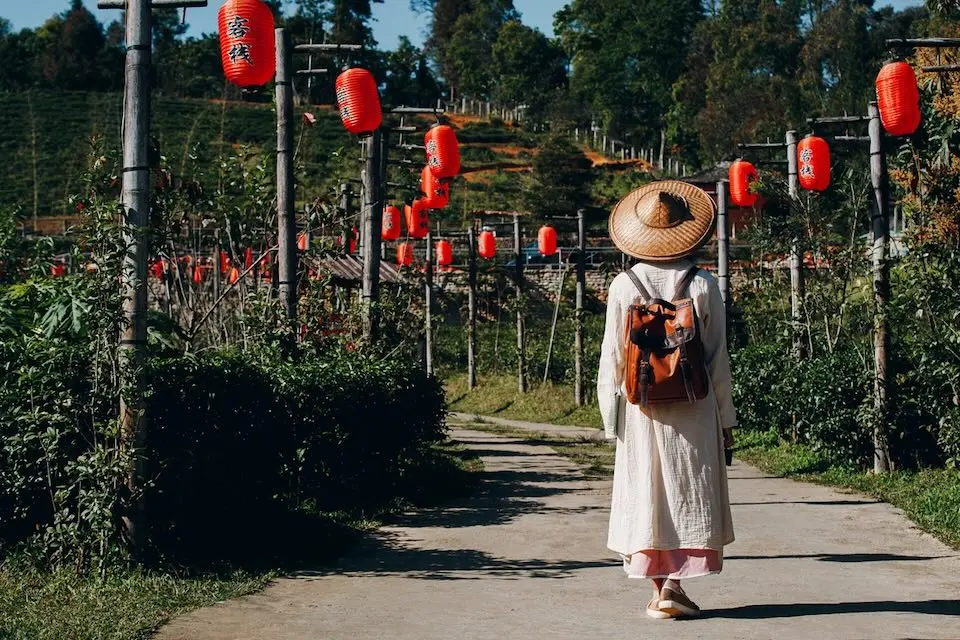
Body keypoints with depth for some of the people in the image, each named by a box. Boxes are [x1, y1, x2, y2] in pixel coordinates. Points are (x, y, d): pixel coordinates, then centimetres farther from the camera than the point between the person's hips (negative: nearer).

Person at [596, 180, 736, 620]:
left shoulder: (623, 286, -3)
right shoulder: (703, 286, -4)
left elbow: (612, 357, -1)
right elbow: (718, 358, -1)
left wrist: (611, 417, 7)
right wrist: (726, 418, 7)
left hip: (641, 411, 1)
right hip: (694, 410, -1)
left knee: (646, 490, 8)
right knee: (689, 491, 7)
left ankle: (658, 589, 11)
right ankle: (673, 584, -2)